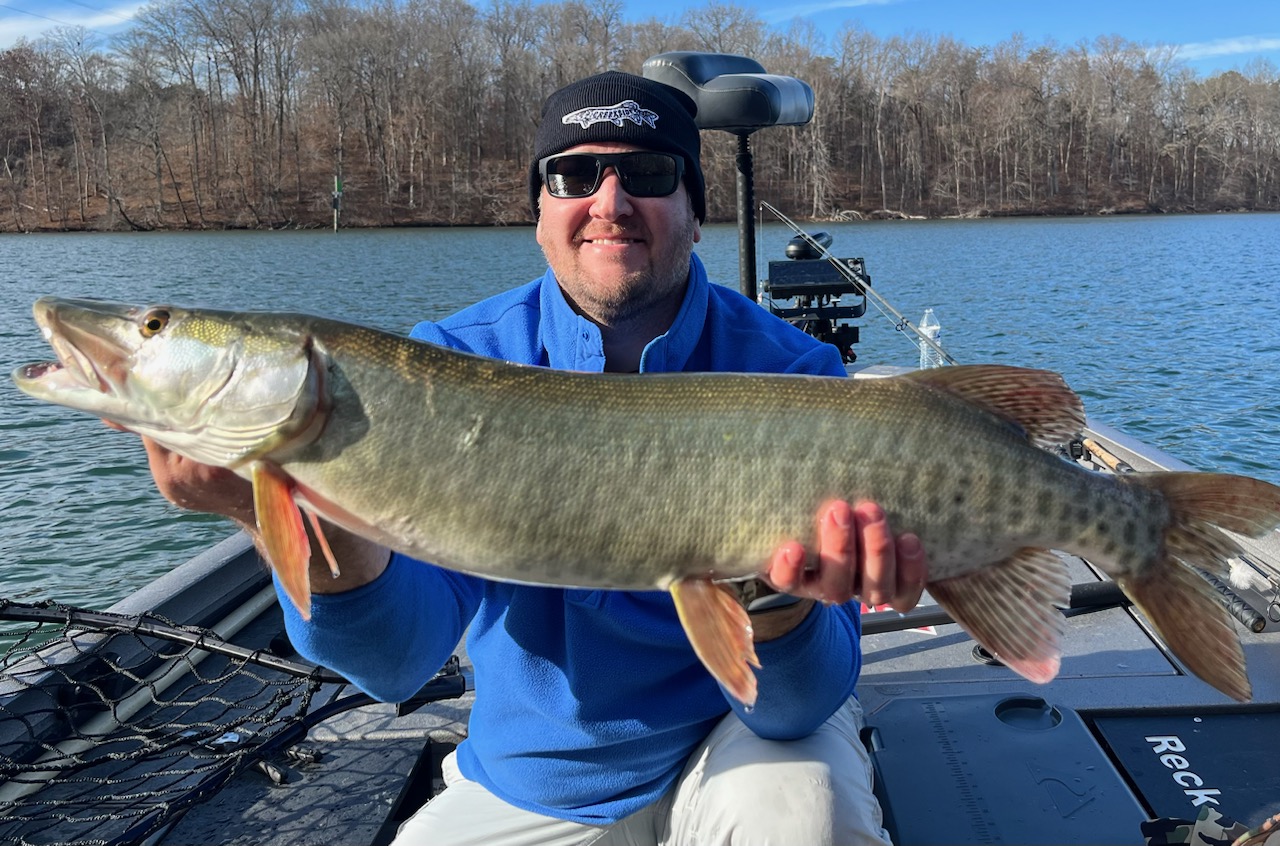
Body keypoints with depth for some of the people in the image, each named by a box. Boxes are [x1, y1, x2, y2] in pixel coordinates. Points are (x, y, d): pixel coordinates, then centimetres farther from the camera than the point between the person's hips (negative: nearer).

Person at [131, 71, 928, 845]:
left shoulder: (792, 374, -17)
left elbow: (800, 709, -21)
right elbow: (400, 660, -23)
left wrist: (781, 604, -43)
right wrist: (324, 532, -43)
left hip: (736, 733, -1)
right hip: (527, 781, 3)